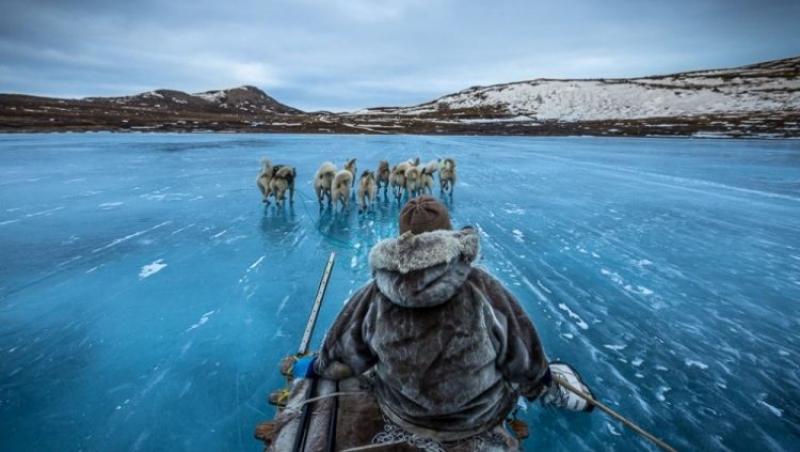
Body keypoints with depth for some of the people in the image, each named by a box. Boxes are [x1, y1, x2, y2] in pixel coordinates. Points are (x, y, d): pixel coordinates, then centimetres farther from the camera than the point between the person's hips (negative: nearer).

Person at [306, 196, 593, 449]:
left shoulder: (375, 293, -20)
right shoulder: (481, 285, -26)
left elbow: (342, 356, -3)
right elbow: (522, 356, -11)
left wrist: (317, 367, 19)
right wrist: (542, 386, 11)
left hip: (401, 419, 2)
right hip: (481, 419, -1)